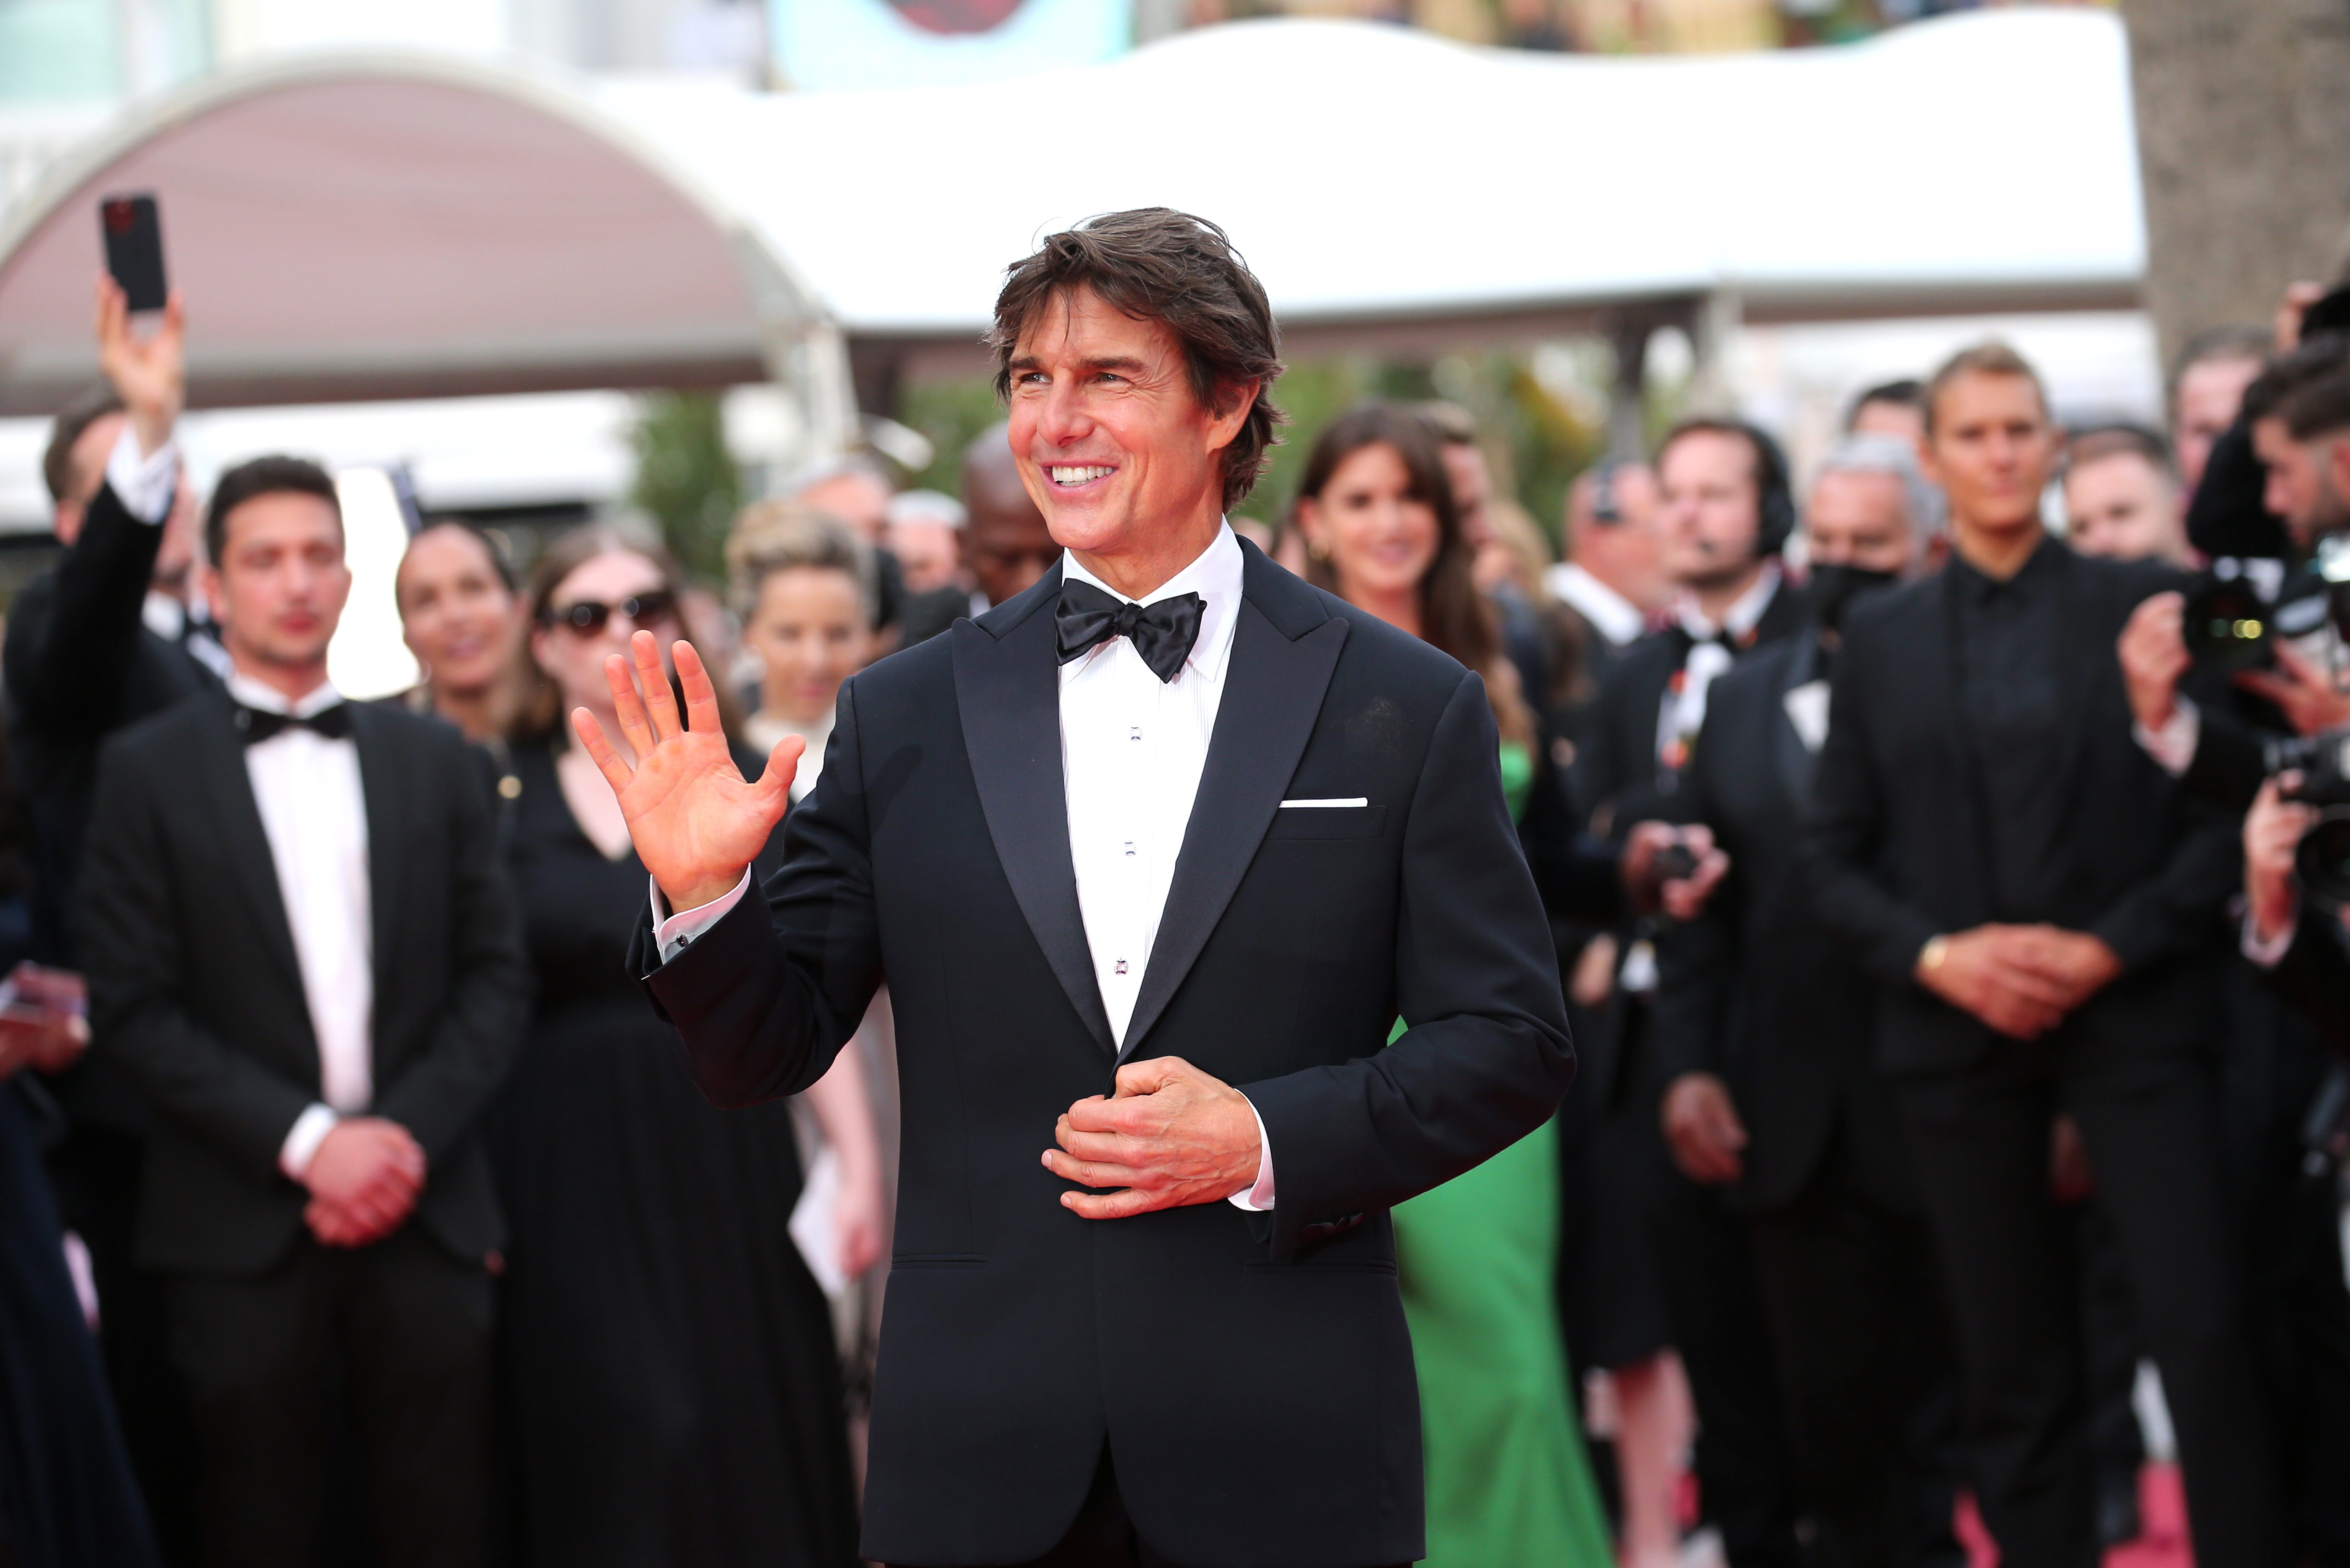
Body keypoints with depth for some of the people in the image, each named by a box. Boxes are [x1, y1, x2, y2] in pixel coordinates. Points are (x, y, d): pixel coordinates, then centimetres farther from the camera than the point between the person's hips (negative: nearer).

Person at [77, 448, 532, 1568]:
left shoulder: (434, 761, 12)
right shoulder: (146, 771, 2)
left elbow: (495, 975, 9)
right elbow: (133, 1007, -4)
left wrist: (410, 1135, -6)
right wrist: (306, 1141, -11)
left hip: (425, 1211, 2)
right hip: (244, 1224, -2)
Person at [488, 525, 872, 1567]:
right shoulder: (498, 801, 4)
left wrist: (858, 1167, -3)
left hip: (730, 1164, 1)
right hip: (567, 1185, -1)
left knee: (757, 1464, 2)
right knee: (621, 1466, -5)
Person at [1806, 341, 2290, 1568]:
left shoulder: (2138, 604, 5)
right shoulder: (1880, 639, 11)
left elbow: (2220, 811, 1)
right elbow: (1836, 857, 9)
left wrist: (2111, 947, -11)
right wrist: (1937, 956, -8)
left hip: (2130, 1013, -2)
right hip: (1959, 1032, 2)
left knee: (2203, 1331, -13)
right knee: (2014, 1369, 4)